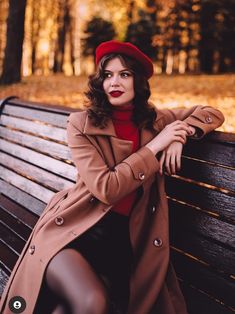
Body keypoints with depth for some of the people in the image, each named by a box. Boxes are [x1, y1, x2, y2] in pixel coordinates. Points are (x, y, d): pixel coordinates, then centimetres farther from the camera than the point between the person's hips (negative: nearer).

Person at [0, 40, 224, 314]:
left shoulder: (154, 121, 9)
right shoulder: (81, 124, -4)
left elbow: (213, 114, 18)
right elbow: (106, 188, -15)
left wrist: (181, 133, -2)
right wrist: (154, 146, -12)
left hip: (124, 240, 4)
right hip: (72, 230, -4)